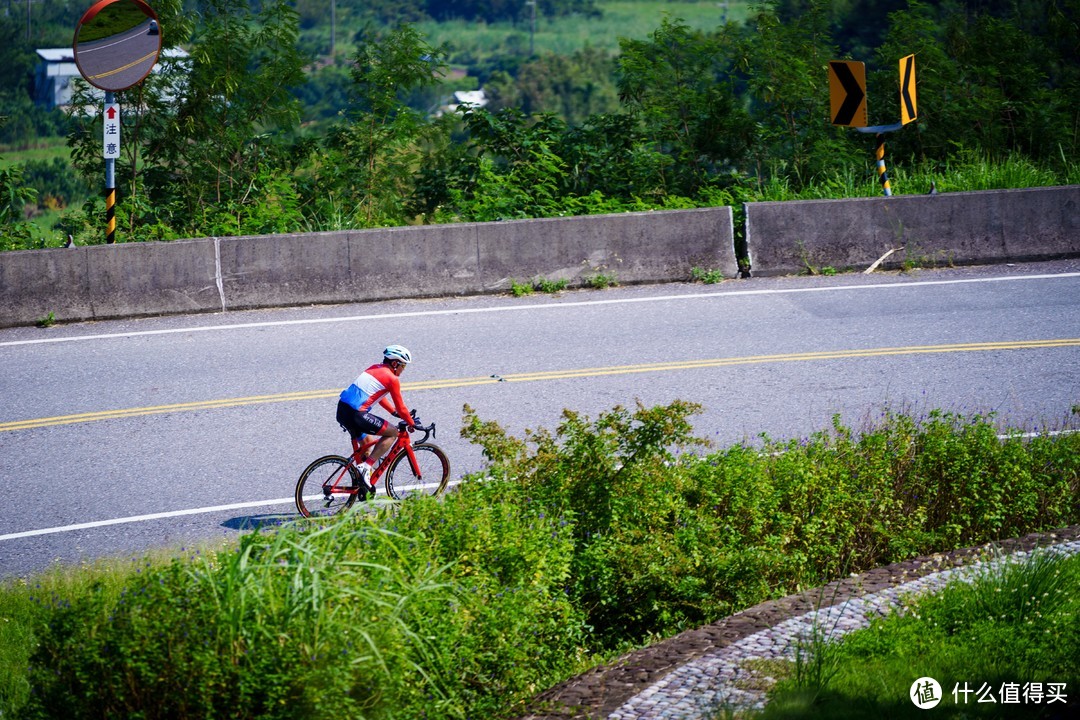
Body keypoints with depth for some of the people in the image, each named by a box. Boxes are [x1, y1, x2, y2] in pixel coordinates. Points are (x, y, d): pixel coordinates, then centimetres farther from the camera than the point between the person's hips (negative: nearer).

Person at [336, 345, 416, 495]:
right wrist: (411, 423, 15)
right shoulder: (392, 379, -5)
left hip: (342, 409, 9)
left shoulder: (375, 369, 21)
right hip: (356, 415, -9)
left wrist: (395, 412, 33)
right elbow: (400, 407, 1)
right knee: (393, 432, 2)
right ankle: (366, 467, -4)